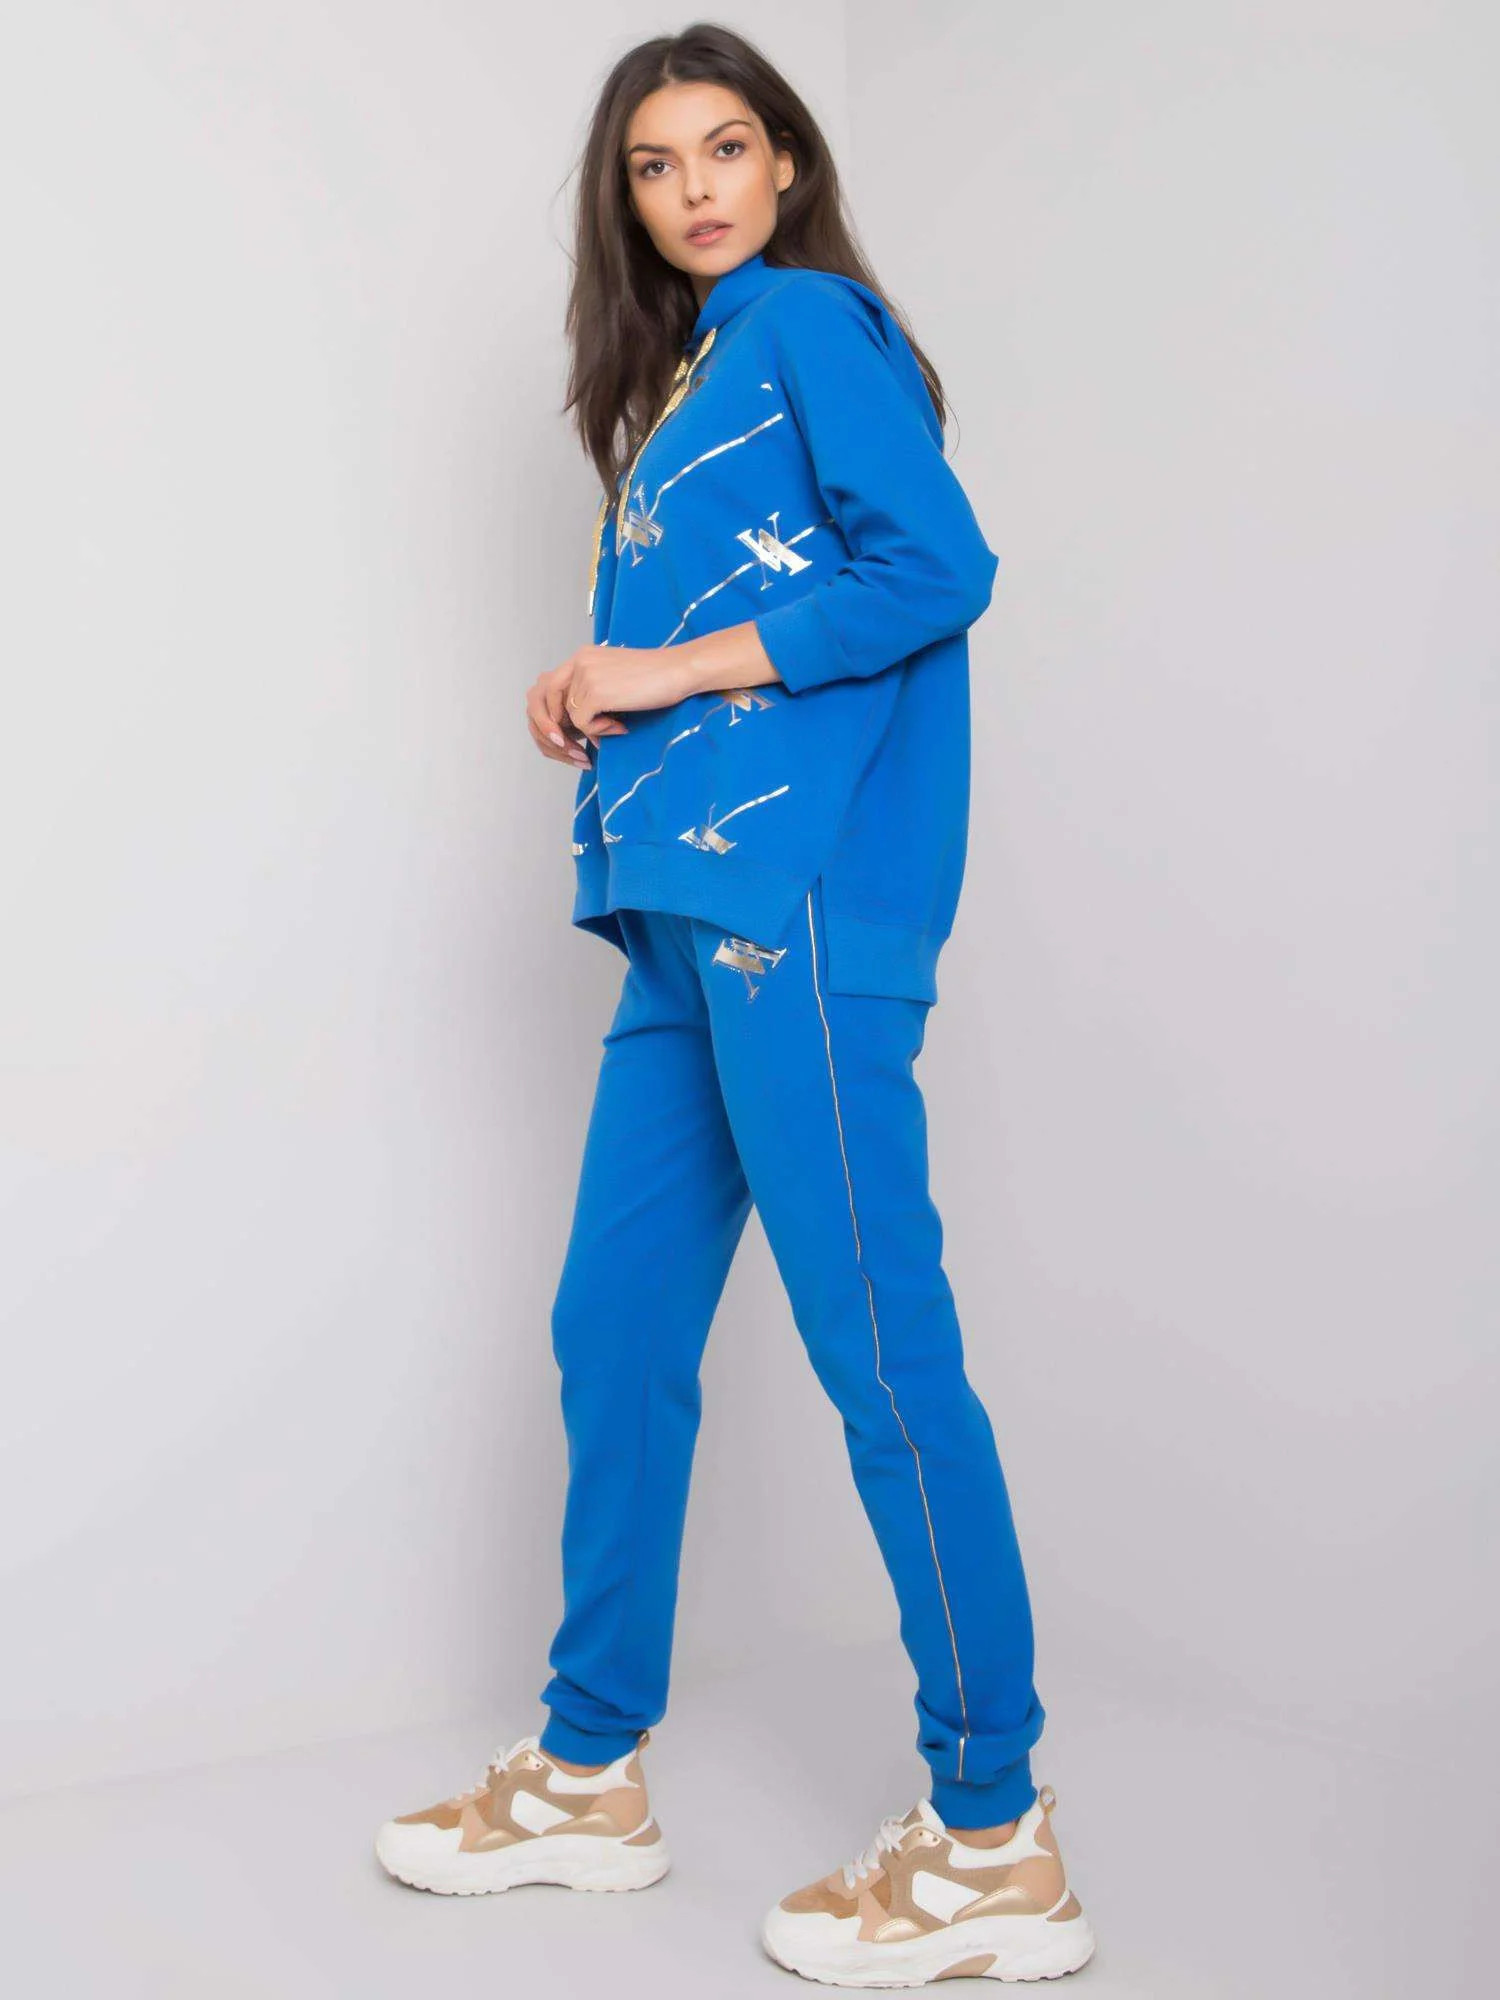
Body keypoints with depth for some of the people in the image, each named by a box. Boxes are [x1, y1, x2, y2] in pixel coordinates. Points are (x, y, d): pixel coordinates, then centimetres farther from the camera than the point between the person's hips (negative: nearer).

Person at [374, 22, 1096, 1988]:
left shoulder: (809, 321, 1)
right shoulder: (687, 378, 26)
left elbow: (936, 567, -12)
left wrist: (675, 668, -9)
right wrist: (598, 701, 7)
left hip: (796, 894, -9)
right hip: (693, 906, 9)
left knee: (876, 1340, -8)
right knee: (617, 1328, 10)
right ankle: (592, 1774, 23)